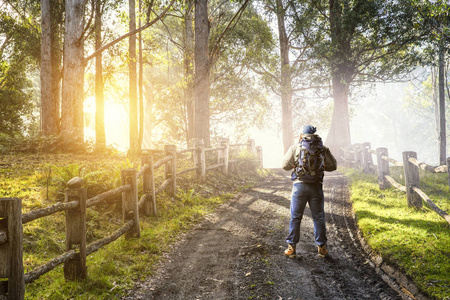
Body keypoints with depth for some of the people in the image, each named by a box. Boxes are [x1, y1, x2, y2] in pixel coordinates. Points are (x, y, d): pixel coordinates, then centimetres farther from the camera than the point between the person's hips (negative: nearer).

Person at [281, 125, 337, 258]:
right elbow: (332, 166, 10)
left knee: (295, 217, 8)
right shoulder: (322, 149, 4)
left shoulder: (295, 147, 1)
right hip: (316, 187, 1)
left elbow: (285, 165, 1)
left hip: (299, 185, -1)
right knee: (318, 217, 12)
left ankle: (291, 247, 11)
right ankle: (321, 247, 17)